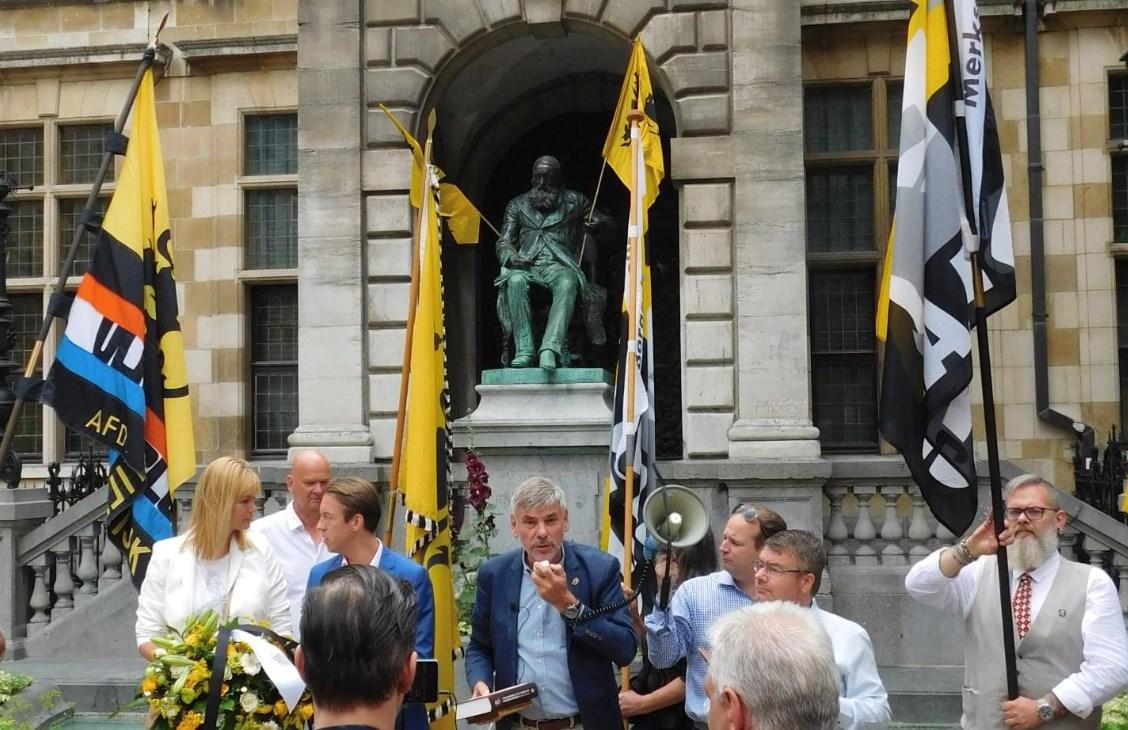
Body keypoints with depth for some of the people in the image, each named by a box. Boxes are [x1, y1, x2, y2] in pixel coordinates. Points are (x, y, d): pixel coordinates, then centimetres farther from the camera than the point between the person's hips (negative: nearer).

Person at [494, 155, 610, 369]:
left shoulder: (574, 201, 19)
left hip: (560, 266, -1)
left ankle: (550, 348, -50)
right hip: (526, 266, 1)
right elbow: (504, 242, 16)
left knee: (567, 283, -39)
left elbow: (603, 221, 24)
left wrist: (598, 223, -3)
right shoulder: (518, 205, 21)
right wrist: (511, 257, -8)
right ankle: (524, 350, -38)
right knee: (515, 281, -36)